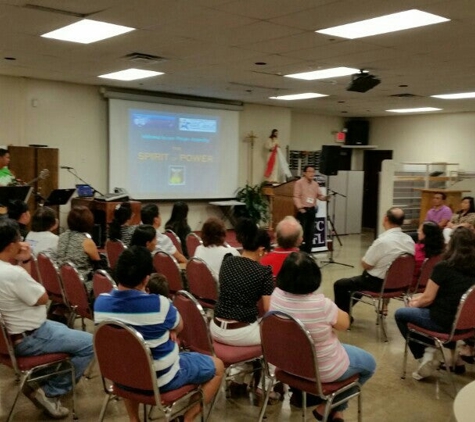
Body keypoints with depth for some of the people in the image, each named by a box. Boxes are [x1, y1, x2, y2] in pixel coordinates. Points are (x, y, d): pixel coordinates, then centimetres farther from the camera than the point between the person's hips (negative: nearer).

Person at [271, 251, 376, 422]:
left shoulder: (276, 295, -16)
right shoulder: (321, 304, -34)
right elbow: (344, 324, -12)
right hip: (322, 369, -6)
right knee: (369, 363, 22)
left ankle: (331, 407, 35)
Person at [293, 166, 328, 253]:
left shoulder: (315, 184, 14)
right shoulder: (299, 183, -5)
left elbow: (319, 196, 11)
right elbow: (296, 197, -11)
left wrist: (325, 197, -10)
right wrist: (300, 208, -20)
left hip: (312, 210, 6)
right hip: (303, 210, -6)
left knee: (311, 231, 9)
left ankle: (308, 251, 17)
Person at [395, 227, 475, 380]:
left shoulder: (443, 267, -16)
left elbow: (428, 298, -11)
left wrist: (415, 304, 11)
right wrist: (419, 299, 15)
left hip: (444, 321, -6)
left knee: (400, 314, 14)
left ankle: (425, 355, 7)